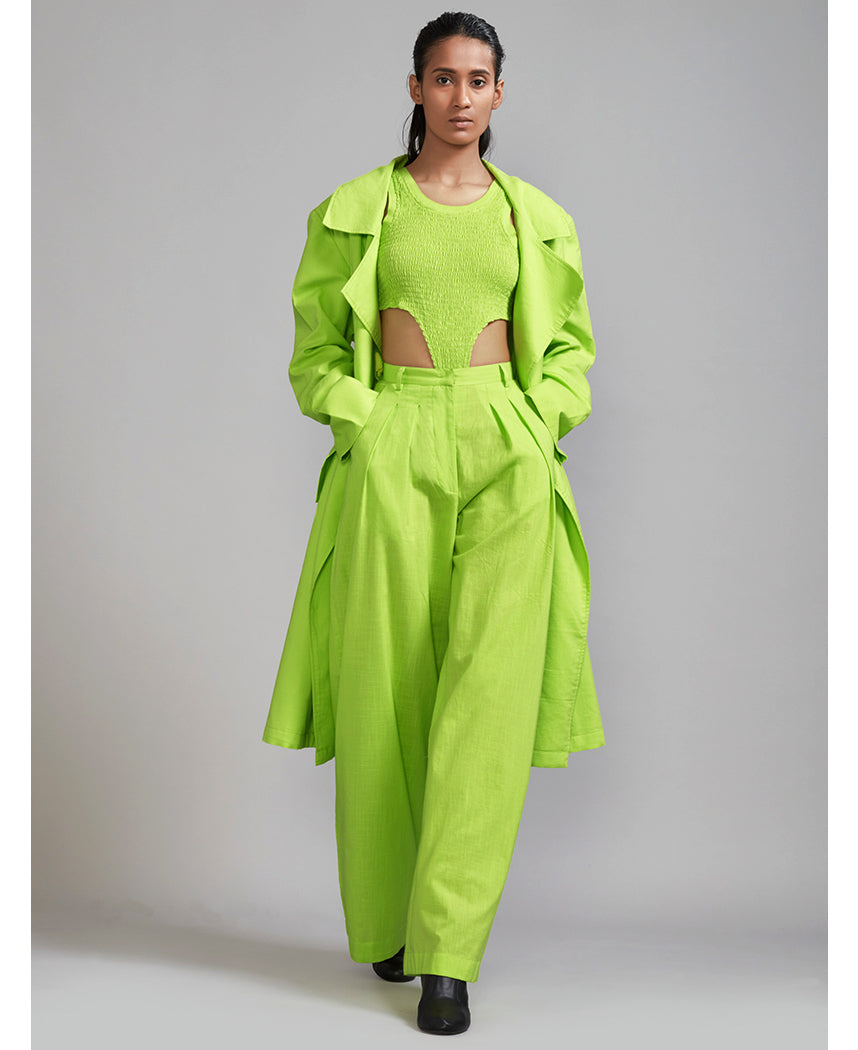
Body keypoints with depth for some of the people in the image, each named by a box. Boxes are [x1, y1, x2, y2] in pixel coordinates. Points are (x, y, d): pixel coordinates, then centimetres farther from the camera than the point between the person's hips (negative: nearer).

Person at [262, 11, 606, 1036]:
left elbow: (569, 346, 18)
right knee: (386, 691, 1)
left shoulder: (539, 219, 12)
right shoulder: (354, 211, 7)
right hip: (390, 451, -1)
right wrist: (366, 422, -5)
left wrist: (536, 425, 1)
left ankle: (448, 954, -5)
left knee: (491, 692, -9)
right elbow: (316, 351, 11)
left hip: (508, 454, 1)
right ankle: (384, 925, 20)